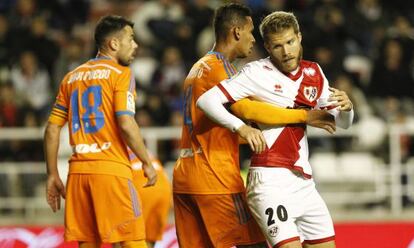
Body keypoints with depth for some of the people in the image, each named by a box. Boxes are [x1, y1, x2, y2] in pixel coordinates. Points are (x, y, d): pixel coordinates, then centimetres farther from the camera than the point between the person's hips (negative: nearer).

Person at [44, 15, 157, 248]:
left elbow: (52, 129, 14)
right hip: (112, 168, -6)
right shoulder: (121, 73, -1)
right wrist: (147, 163, -3)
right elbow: (126, 124, -13)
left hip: (78, 169, 6)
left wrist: (53, 175, 18)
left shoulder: (72, 77, 17)